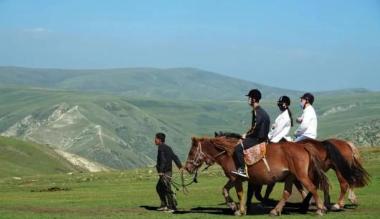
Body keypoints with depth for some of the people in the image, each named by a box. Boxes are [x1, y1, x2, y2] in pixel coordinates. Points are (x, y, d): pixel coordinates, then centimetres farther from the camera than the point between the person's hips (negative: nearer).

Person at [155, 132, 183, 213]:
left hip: (165, 172, -10)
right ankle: (164, 205, 21)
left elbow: (163, 160, -21)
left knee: (167, 189, -8)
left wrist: (161, 171, -24)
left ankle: (173, 207, -7)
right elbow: (174, 157, 15)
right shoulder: (167, 147, 16)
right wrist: (180, 166, 12)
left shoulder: (161, 148, -12)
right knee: (159, 188, 19)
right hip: (168, 171, 10)